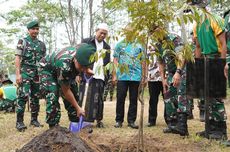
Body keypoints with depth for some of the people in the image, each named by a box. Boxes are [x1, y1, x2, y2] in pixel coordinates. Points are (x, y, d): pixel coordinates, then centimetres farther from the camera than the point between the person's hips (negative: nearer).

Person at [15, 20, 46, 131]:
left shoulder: (41, 44, 15)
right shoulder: (22, 42, 2)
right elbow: (17, 58, -4)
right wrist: (18, 73, -14)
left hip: (38, 73, 5)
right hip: (25, 72, -5)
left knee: (35, 97, 8)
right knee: (23, 96, -12)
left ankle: (34, 119, 17)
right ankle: (19, 121, -8)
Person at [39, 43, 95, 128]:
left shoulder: (82, 54, -27)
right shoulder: (64, 65, -44)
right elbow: (66, 91, -30)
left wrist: (87, 70, -15)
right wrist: (78, 108, -23)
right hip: (47, 69, -6)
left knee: (73, 96, 1)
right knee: (52, 98, -20)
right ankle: (53, 127, -9)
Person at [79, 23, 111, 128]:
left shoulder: (107, 47, 18)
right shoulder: (86, 42, 5)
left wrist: (108, 78, 10)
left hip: (100, 77, 3)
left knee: (98, 100, 5)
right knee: (85, 99, -4)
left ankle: (99, 120, 13)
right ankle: (84, 120, -1)